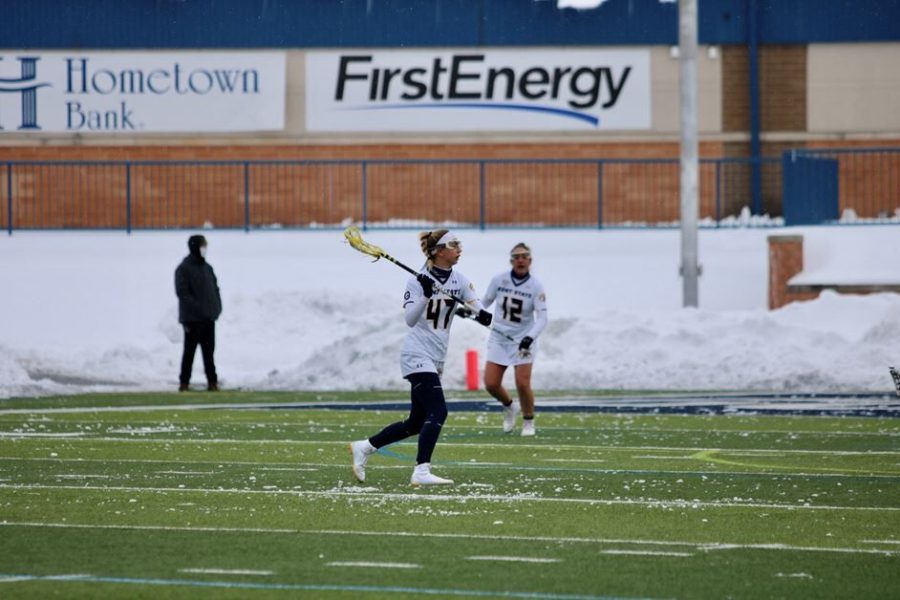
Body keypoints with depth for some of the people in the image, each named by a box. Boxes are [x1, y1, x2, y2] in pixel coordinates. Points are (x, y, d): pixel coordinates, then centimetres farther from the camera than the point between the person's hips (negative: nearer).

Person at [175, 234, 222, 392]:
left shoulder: (207, 267, 14)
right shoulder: (184, 269, -8)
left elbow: (215, 288, 17)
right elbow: (182, 292, -15)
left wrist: (217, 307, 2)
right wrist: (197, 308, -22)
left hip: (208, 318, 6)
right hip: (192, 319, -6)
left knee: (209, 350, 8)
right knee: (189, 350, 0)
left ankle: (212, 381, 11)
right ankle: (184, 382, 6)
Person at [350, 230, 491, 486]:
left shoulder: (460, 281, 6)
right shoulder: (419, 280, -10)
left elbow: (481, 313, -3)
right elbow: (410, 319, -18)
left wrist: (485, 316, -26)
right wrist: (426, 294, -32)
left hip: (436, 359, 8)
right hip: (417, 355, -8)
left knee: (417, 422, 11)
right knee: (438, 412, -20)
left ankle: (363, 447, 25)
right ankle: (421, 472, -21)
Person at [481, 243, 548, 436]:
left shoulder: (536, 286, -12)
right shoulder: (499, 280, -5)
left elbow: (542, 317, -17)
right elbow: (485, 302, 9)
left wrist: (530, 337, -32)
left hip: (523, 340, -2)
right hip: (499, 338, 3)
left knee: (523, 383, -13)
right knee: (491, 384, -4)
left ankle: (528, 421, 12)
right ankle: (509, 407, 29)